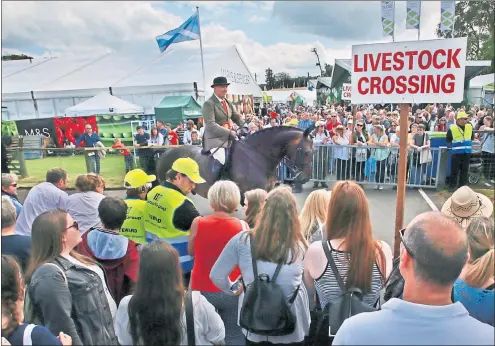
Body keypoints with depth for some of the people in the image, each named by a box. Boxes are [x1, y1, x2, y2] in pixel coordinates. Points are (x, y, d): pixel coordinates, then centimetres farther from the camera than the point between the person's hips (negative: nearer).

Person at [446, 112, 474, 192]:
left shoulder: (469, 127, 6)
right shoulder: (452, 128, -7)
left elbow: (472, 137, 20)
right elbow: (448, 140, 1)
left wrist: (467, 142, 12)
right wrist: (455, 143, 5)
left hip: (467, 152, 4)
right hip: (456, 152, -4)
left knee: (465, 170, 9)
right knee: (454, 170, 0)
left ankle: (462, 186, 19)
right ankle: (452, 186, 10)